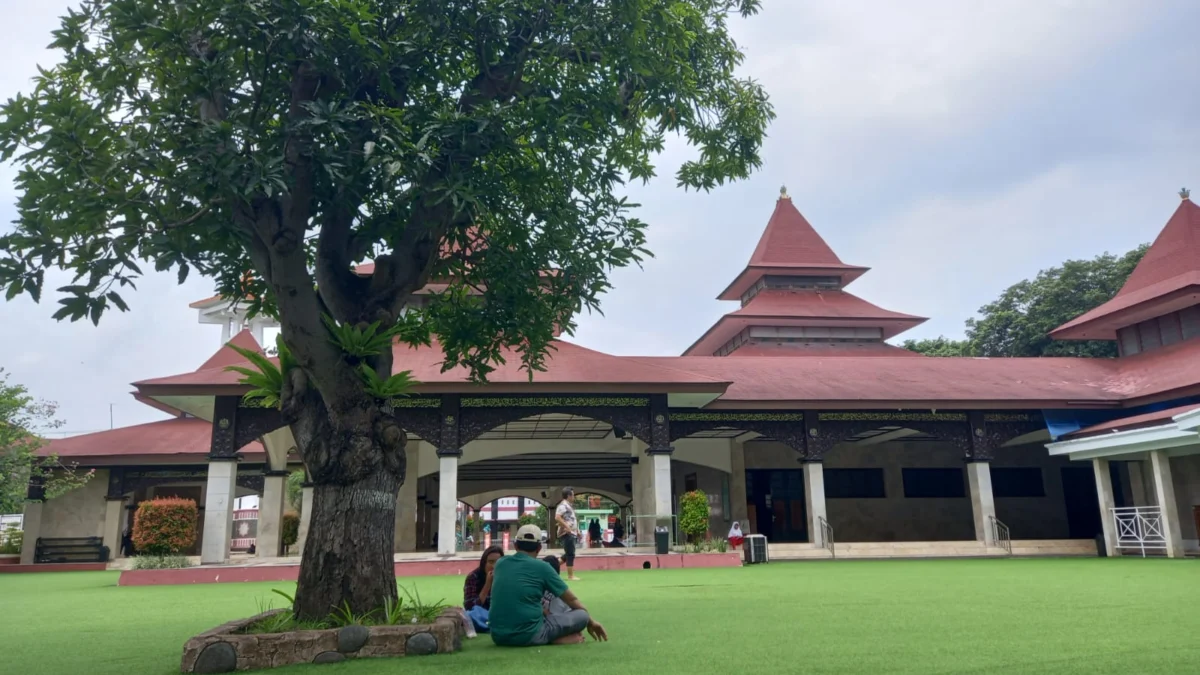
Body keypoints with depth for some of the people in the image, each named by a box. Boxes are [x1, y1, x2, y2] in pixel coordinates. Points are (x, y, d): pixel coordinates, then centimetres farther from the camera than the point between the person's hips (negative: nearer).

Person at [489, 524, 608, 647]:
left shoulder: (500, 563, 10)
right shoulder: (542, 567, -2)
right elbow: (572, 600, 10)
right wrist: (591, 621, 26)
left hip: (498, 635, 5)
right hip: (528, 636, -5)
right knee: (582, 615, 9)